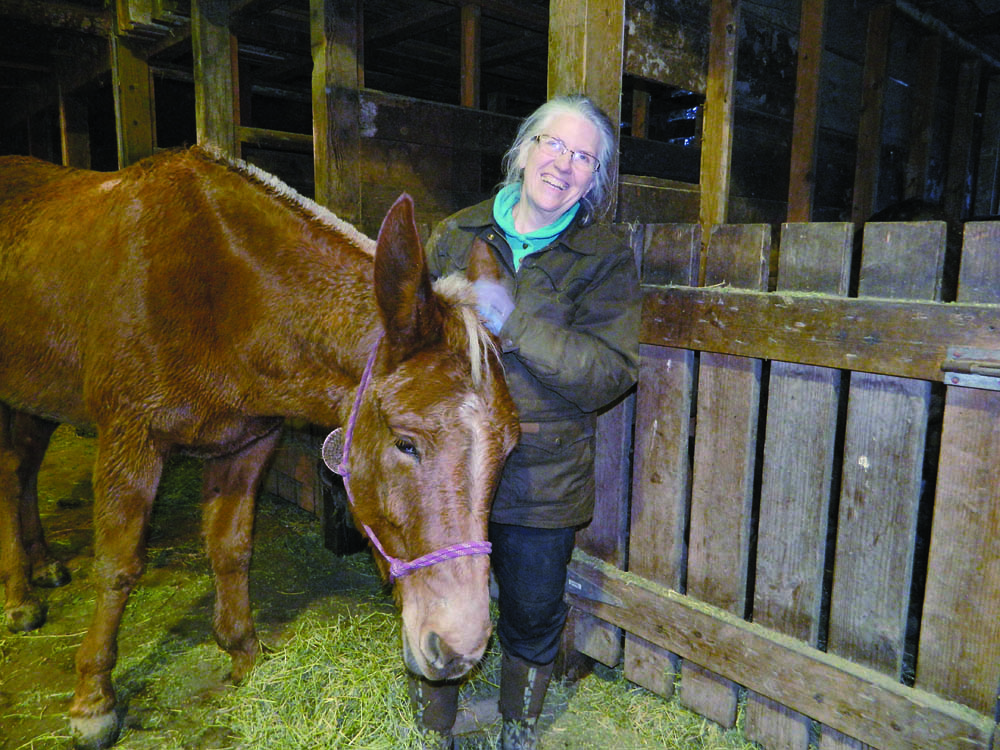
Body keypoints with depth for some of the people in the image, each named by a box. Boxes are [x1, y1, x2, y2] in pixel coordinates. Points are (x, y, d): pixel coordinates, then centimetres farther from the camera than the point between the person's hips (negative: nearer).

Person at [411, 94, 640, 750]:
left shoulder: (606, 257, -5)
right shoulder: (456, 235, 3)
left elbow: (612, 375, -17)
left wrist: (516, 320, -25)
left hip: (545, 480, -1)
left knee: (533, 620, 17)